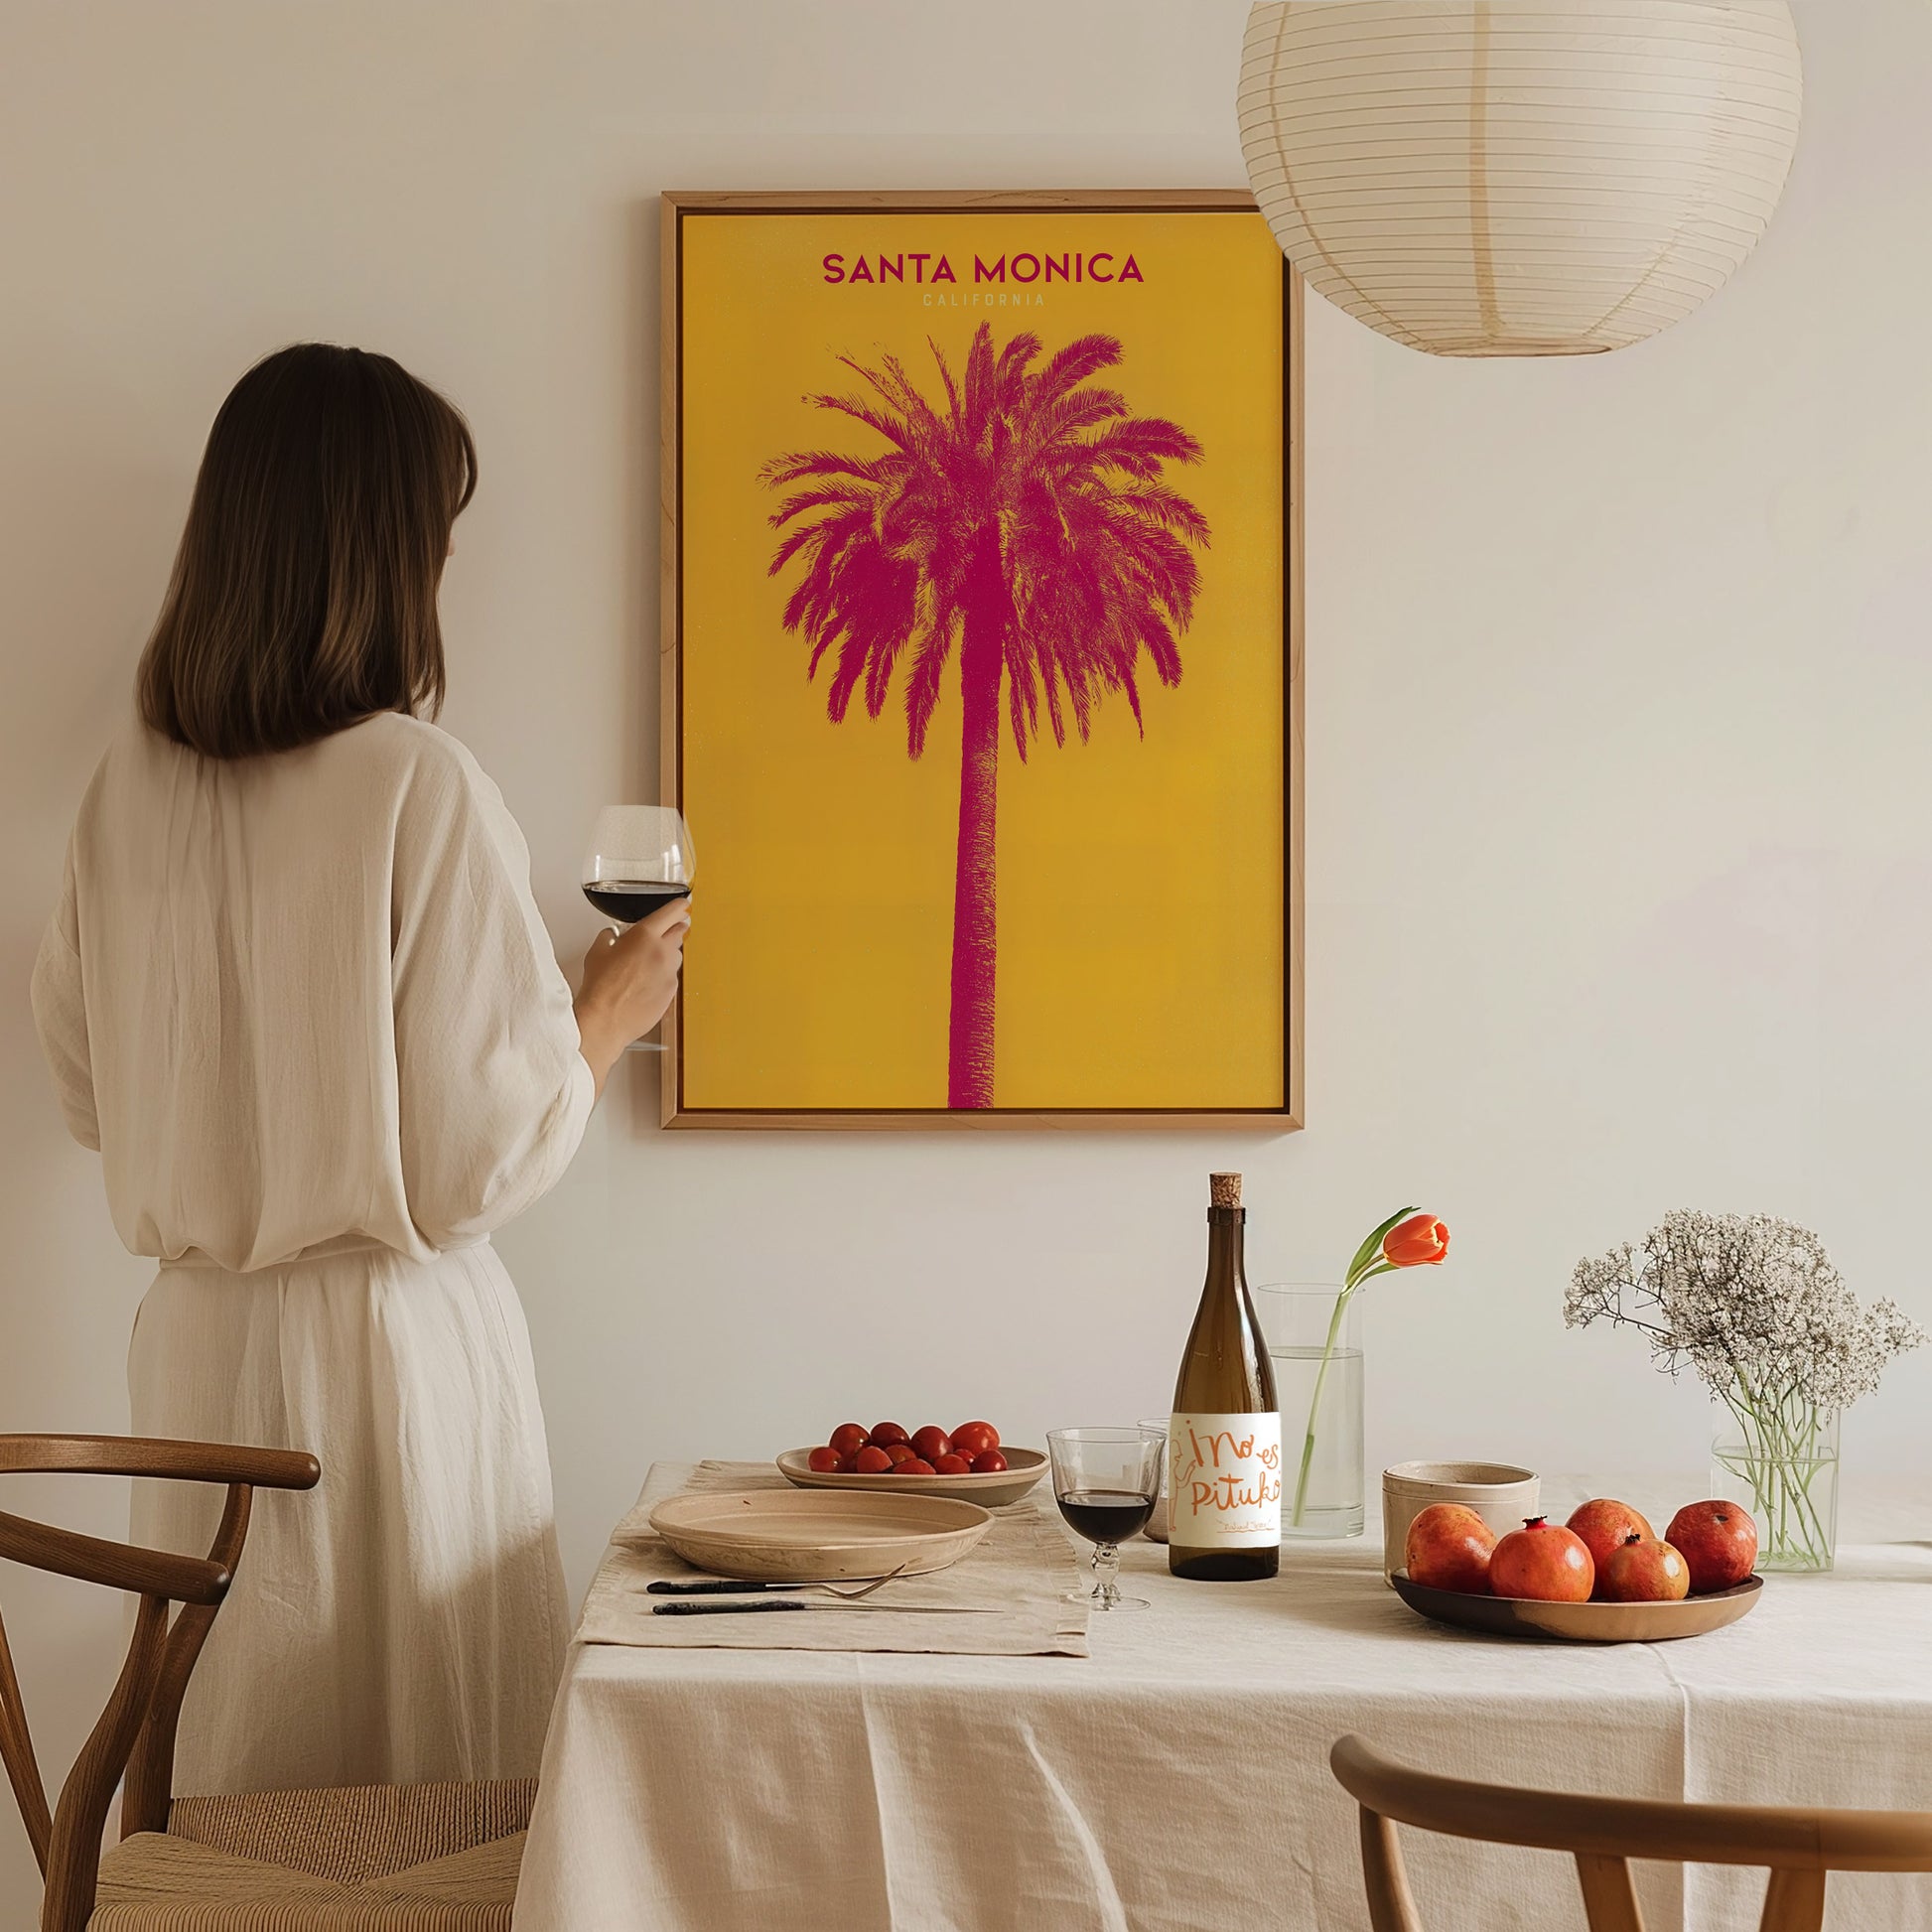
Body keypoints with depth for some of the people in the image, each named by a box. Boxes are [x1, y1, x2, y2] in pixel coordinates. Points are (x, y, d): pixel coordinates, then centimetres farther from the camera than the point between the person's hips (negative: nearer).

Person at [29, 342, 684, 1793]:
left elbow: (90, 1092, 11)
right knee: (429, 1802, 7)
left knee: (234, 1776, 15)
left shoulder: (132, 785, 0)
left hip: (196, 1342, 6)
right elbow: (486, 1155, -14)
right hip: (389, 1343, -6)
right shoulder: (421, 788, -17)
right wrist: (610, 1011, 3)